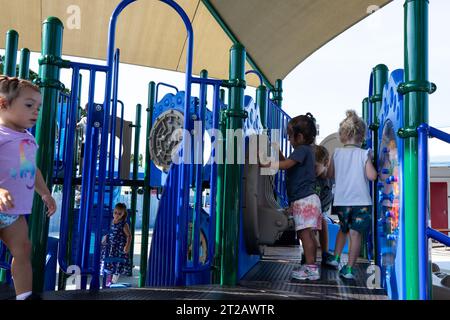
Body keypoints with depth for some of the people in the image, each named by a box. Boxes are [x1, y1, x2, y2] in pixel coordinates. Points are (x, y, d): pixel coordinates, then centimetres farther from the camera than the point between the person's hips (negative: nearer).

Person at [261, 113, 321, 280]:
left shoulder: (302, 150, -11)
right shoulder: (305, 150, 19)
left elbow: (286, 164, -23)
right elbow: (287, 163, 20)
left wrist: (267, 164, -20)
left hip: (304, 199, -10)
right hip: (306, 199, 10)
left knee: (305, 233, -8)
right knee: (308, 234, 12)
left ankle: (311, 268, -5)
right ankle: (311, 266, 18)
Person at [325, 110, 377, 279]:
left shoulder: (337, 153, 2)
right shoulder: (364, 154, -6)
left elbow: (330, 174, 10)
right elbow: (372, 176, -13)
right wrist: (370, 162, 5)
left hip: (341, 200, 3)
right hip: (361, 201, -3)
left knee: (343, 229, 25)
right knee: (355, 234, 2)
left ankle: (335, 258, 27)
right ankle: (348, 268, 3)